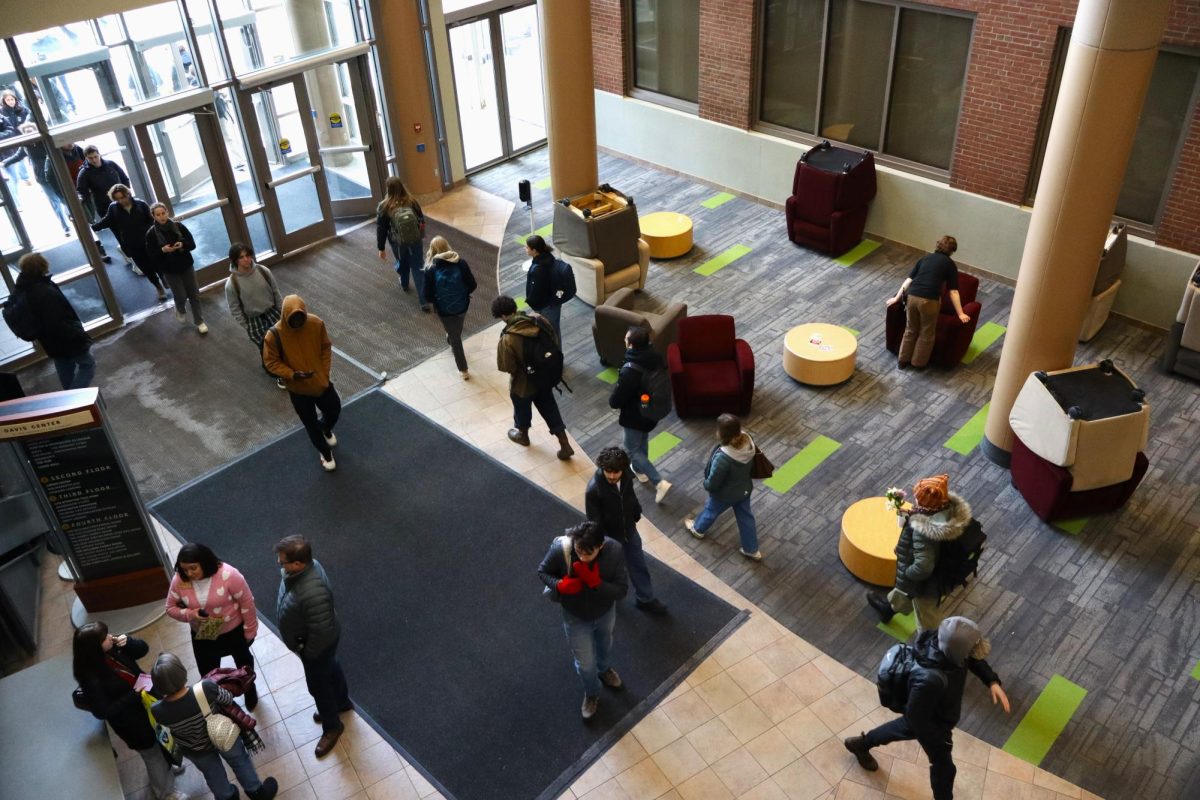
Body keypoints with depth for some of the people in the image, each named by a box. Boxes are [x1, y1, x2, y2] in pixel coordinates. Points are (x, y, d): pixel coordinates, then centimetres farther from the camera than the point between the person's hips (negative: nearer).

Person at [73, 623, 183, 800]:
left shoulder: (113, 648, -16)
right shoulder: (91, 678, -32)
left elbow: (143, 649, -3)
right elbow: (103, 712, -27)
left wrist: (128, 641, -23)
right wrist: (133, 695, -28)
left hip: (146, 704, 6)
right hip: (132, 723, -6)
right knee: (154, 757, 18)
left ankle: (167, 768, 61)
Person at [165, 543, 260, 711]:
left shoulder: (228, 575, -32)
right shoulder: (179, 580, -21)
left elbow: (247, 603, -21)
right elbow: (171, 608, -6)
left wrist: (250, 631, -12)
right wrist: (190, 614, -27)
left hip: (234, 631, -2)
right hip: (202, 636, 2)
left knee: (243, 661, 27)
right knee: (208, 674, 22)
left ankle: (250, 687, 57)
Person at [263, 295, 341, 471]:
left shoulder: (317, 323, -19)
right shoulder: (274, 335, -27)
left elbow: (326, 348, -3)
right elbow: (271, 362, -15)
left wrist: (325, 373, -9)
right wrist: (293, 375, -28)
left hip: (320, 381, 3)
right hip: (297, 389, -2)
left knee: (334, 410, 20)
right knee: (311, 424, 14)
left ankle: (325, 429, 57)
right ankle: (325, 452, 42)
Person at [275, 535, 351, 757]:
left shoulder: (313, 592, -45)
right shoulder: (305, 565, -18)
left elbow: (321, 630, -34)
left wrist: (308, 653, -16)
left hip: (317, 644, -8)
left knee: (318, 685, 17)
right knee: (330, 668, 32)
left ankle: (332, 727, 43)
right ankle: (341, 702, 59)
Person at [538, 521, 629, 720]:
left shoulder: (614, 551, -33)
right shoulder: (560, 549, -35)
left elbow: (622, 590, -26)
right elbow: (542, 572, -15)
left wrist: (595, 582, -42)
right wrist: (560, 585, -35)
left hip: (605, 613, 2)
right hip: (575, 618, -1)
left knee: (604, 646, 34)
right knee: (585, 663, 18)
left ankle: (604, 670, 69)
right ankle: (591, 694, 53)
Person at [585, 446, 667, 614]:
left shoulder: (627, 476, -19)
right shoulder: (593, 489, -34)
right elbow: (594, 522, -24)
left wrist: (636, 515, 15)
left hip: (629, 531, 5)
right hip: (610, 536, -5)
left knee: (638, 564, 20)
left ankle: (645, 599, 42)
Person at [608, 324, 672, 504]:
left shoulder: (630, 371, -36)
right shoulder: (656, 357, -14)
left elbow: (615, 401, -26)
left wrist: (612, 401, -3)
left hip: (635, 416, -7)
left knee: (633, 450, 12)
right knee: (642, 440, 31)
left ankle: (659, 482, 6)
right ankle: (641, 471, 53)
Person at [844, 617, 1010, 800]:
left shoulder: (946, 641, -29)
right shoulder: (930, 680, -48)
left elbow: (973, 659, -3)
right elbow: (917, 718, -30)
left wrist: (992, 681, -15)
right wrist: (941, 741, -17)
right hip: (931, 723, -8)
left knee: (907, 727, 33)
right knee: (943, 766, 17)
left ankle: (861, 744, 58)